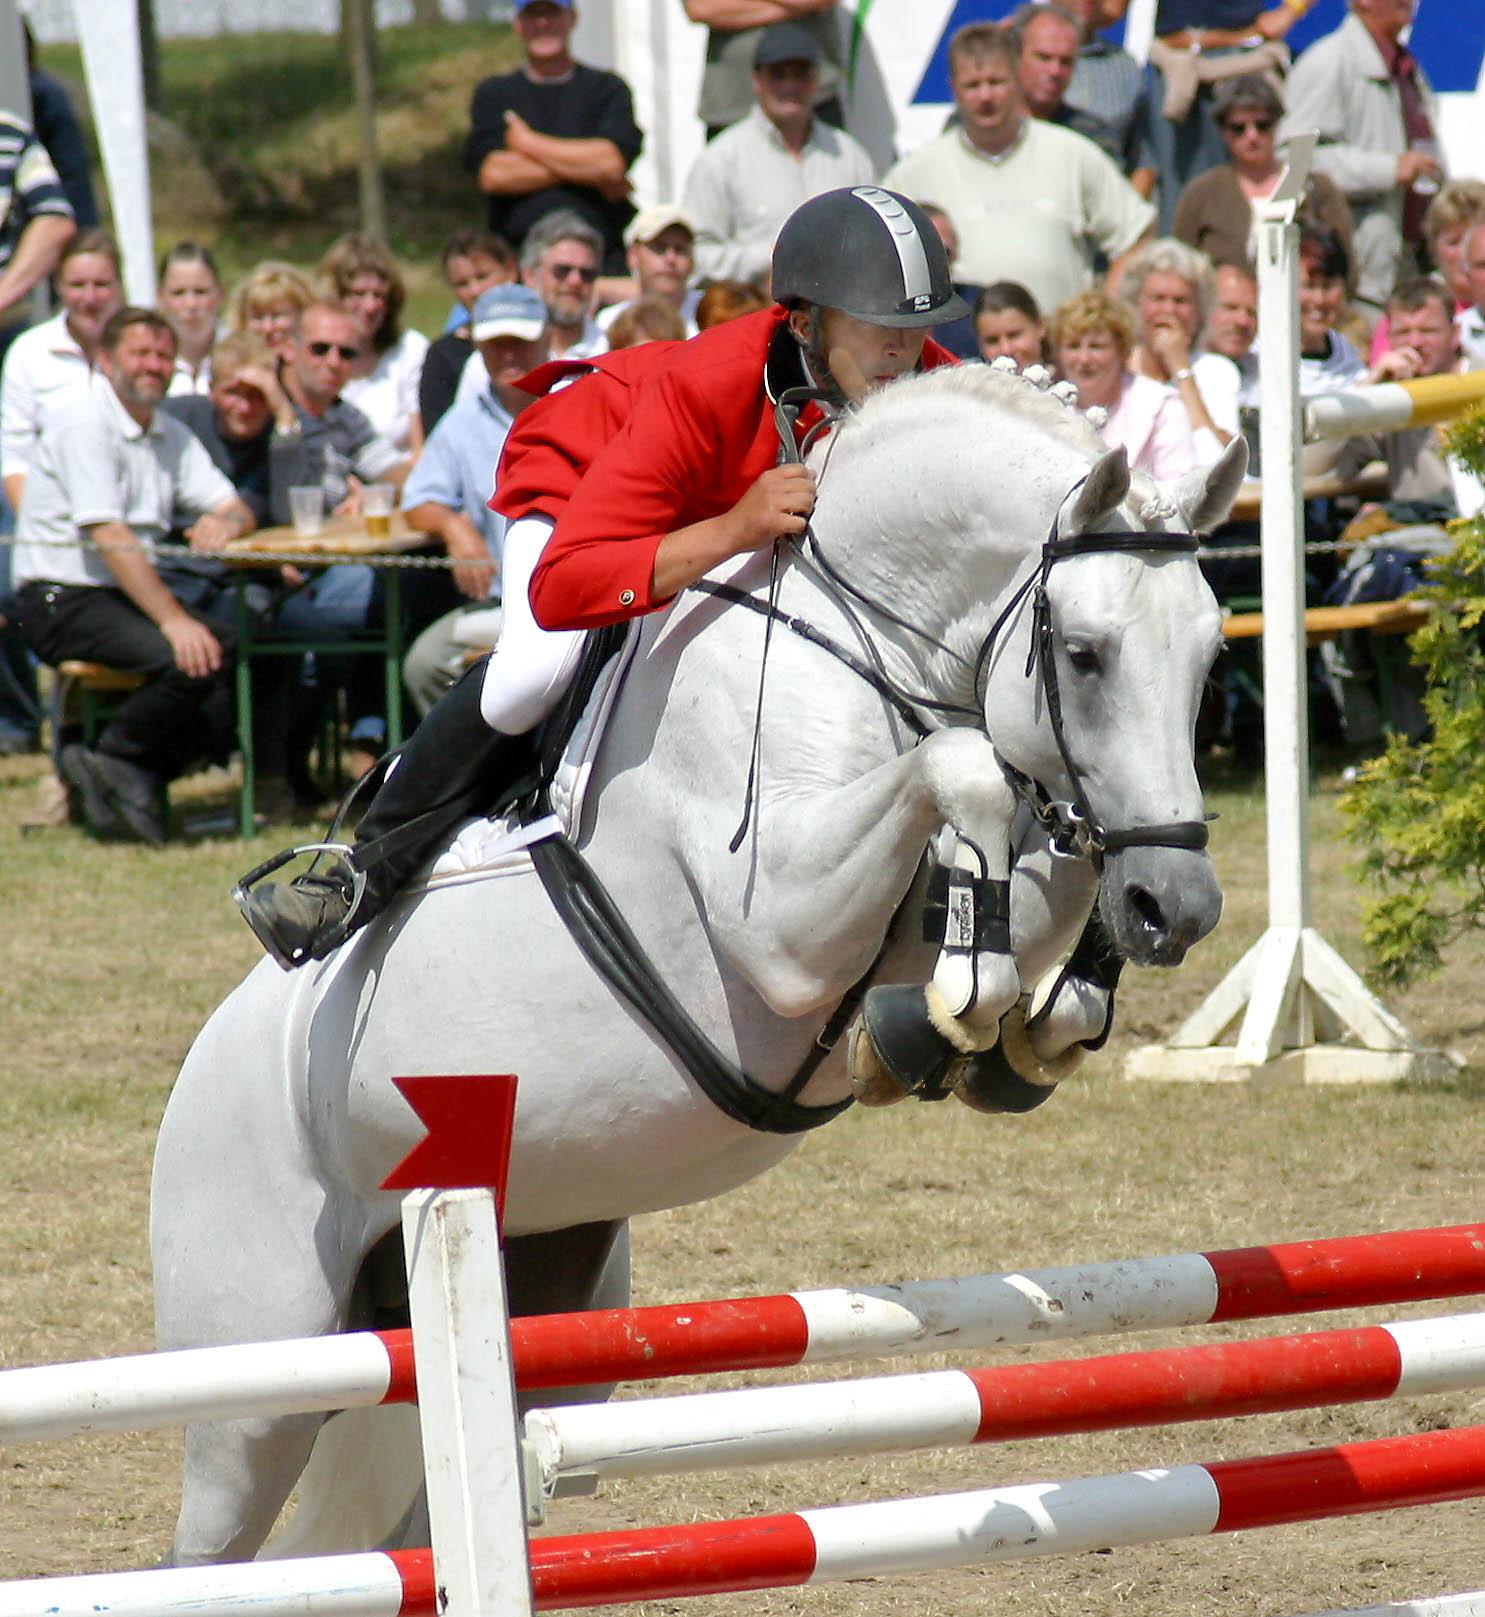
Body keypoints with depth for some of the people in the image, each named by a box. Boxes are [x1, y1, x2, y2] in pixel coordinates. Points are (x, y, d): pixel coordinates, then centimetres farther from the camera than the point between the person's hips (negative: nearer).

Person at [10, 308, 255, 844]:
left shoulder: (171, 434, 15)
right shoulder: (84, 425, -11)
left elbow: (235, 509, 10)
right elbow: (109, 537, -21)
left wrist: (226, 521, -17)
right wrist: (172, 619, -29)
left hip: (129, 595, 8)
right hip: (64, 600, -8)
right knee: (189, 660, -29)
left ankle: (140, 778, -14)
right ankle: (114, 763, -6)